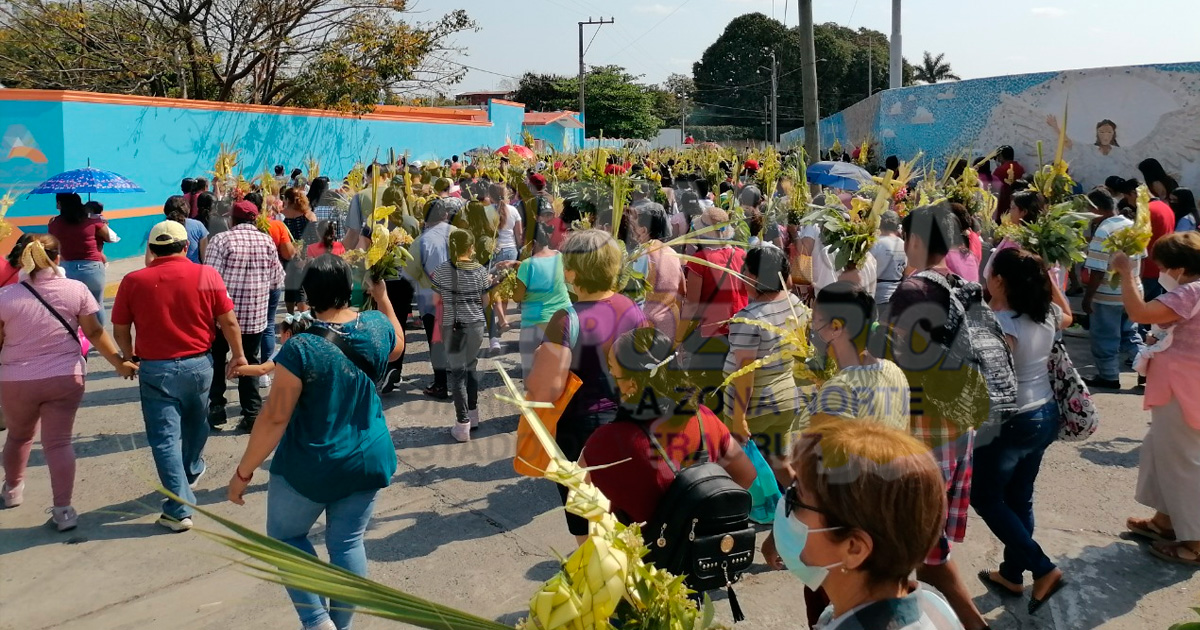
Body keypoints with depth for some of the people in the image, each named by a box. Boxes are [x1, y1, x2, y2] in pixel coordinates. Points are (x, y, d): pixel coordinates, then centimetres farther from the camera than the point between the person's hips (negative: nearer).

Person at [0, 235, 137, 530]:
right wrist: (120, 363, 4)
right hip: (66, 378, 0)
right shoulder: (76, 289, -8)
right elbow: (95, 333, -5)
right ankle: (63, 510, 4)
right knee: (58, 442, 4)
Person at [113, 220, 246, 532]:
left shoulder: (133, 281, -7)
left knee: (165, 439, 3)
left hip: (155, 369, -2)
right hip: (199, 364, 2)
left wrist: (130, 357, 18)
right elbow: (229, 322, -5)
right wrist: (238, 355, 9)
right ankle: (192, 470, 51)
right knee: (194, 424, 26)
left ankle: (180, 509, 2)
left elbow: (120, 331, 0)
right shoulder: (207, 275, -8)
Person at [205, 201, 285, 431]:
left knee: (215, 361, 17)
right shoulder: (267, 241, 1)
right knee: (249, 363, 12)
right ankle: (252, 414, 10)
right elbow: (277, 279, 5)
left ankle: (216, 407, 16)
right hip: (256, 315, 3)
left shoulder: (221, 240, -10)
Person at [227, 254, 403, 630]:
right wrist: (382, 297, 26)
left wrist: (243, 472, -9)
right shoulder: (377, 327, -7)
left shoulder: (301, 348, -22)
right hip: (370, 459, 4)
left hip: (311, 467, -4)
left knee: (286, 536, 19)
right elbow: (397, 345, 19)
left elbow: (275, 418, -19)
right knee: (348, 543, 17)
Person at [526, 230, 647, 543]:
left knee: (587, 527, 13)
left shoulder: (567, 321, -24)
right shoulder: (633, 310, -5)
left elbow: (543, 392, -25)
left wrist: (538, 358, -6)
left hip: (581, 429, -6)